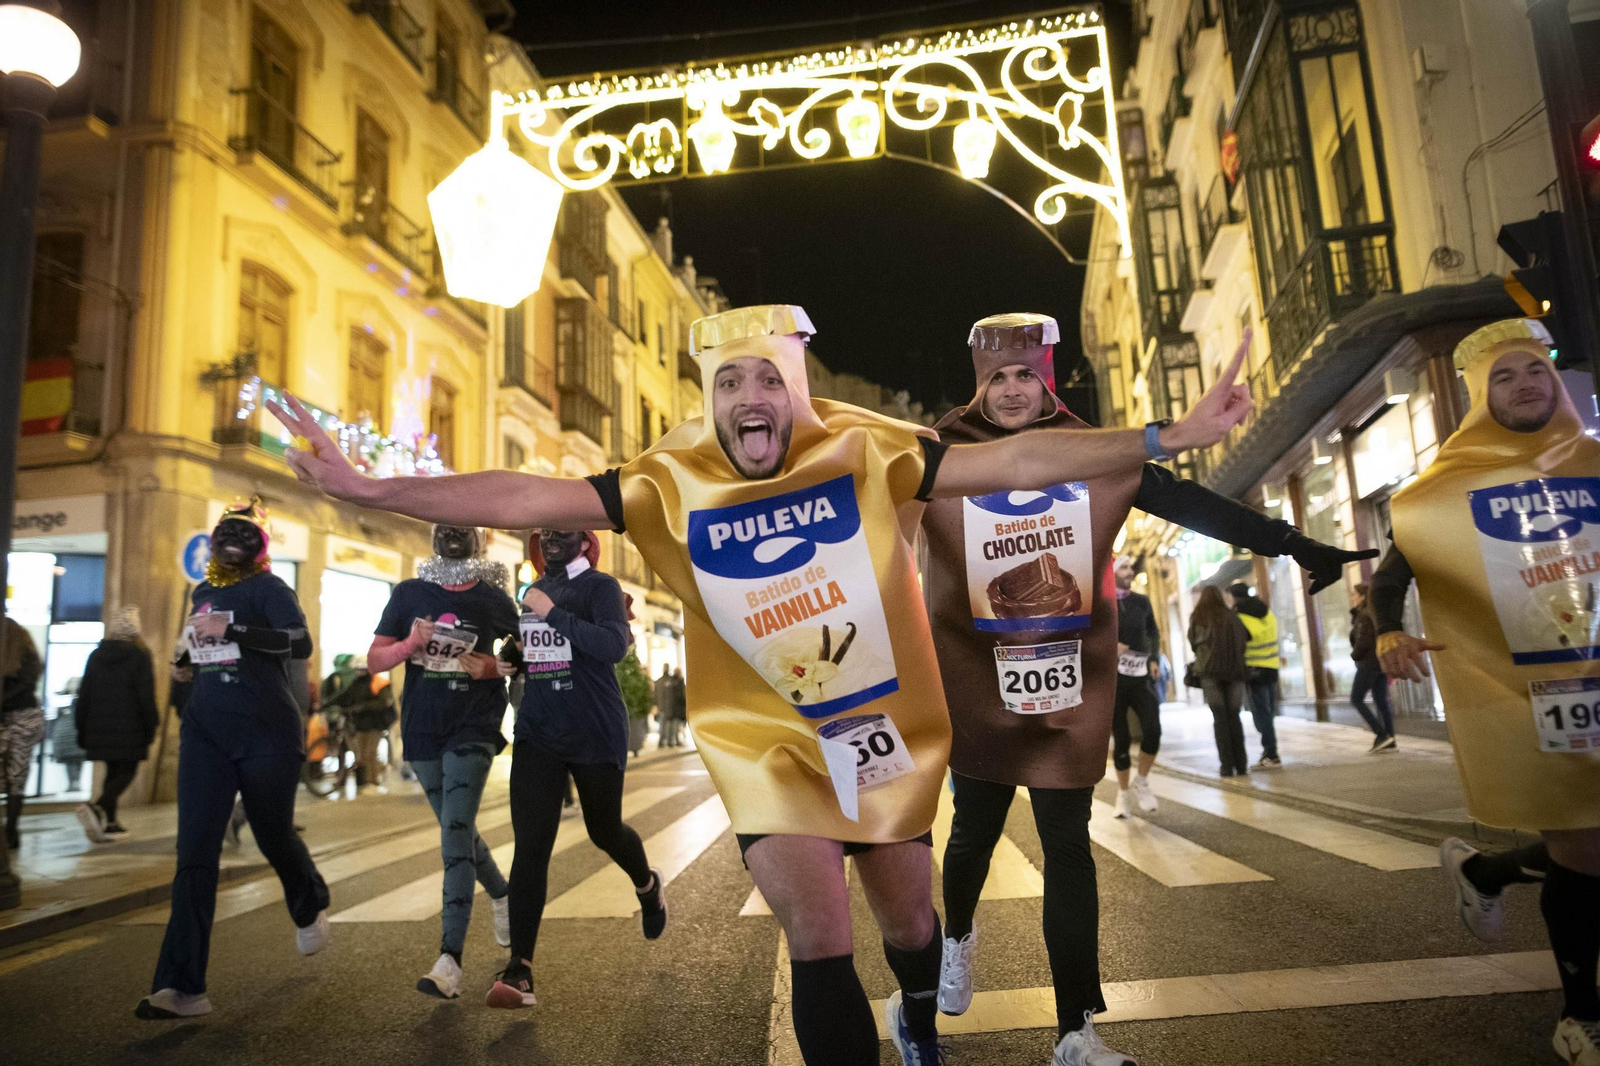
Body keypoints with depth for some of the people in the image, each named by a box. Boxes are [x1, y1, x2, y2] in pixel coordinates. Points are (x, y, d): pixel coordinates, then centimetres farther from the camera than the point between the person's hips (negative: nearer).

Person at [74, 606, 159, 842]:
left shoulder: (96, 656, 9)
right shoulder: (140, 656, -7)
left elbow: (84, 695, 12)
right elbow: (146, 697, -9)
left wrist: (82, 729, 17)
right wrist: (151, 725, -3)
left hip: (99, 728, 5)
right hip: (129, 729, -5)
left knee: (113, 771, 16)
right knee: (126, 772, -1)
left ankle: (109, 822, 14)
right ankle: (97, 808, -25)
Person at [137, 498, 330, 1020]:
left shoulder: (267, 588, -5)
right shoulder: (204, 592, 15)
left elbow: (300, 643, -21)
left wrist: (231, 630, -28)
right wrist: (190, 663, 10)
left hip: (268, 732, -5)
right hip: (206, 731, 5)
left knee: (273, 836, 8)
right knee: (194, 851, -6)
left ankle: (310, 907, 41)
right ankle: (183, 986, -5)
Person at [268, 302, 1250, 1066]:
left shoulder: (869, 451, -15)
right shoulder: (671, 483, -12)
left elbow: (1016, 461, -17)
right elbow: (530, 499, -15)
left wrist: (1164, 439, -21)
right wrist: (368, 487, -20)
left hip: (891, 730, 1)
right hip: (769, 743, -1)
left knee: (909, 917, 19)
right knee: (818, 938, -7)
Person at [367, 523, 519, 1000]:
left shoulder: (493, 599, -1)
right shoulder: (409, 594, 3)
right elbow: (374, 660, 3)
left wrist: (491, 667, -10)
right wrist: (409, 645, -18)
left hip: (472, 730, -3)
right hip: (422, 729, 4)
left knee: (455, 836, -14)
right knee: (458, 831, 16)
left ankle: (450, 960, -13)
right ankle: (502, 894, 42)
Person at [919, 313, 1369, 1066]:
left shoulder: (1096, 458, 1)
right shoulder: (942, 459, -4)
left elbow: (1193, 506, 2)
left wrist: (1295, 546, 2)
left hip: (1072, 694, 1)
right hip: (977, 690, -1)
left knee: (1068, 848, 5)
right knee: (975, 829, 13)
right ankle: (958, 936, 46)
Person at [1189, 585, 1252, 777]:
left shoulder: (1197, 619, 1)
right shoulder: (1232, 617, 5)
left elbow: (1193, 643, 5)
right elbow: (1247, 638, 6)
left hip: (1210, 671, -2)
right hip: (1235, 671, 2)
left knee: (1220, 718, 2)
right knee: (1234, 717, 9)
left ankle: (1227, 766, -2)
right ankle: (1241, 764, 8)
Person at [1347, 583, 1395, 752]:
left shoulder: (1364, 615, -13)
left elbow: (1363, 641, -20)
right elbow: (1357, 627, 24)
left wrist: (1354, 656, -4)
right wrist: (1354, 611, 10)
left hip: (1369, 663, -8)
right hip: (1383, 661, 8)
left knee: (1356, 700, 0)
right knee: (1381, 702, 7)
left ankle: (1381, 735, -8)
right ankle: (1389, 742, 5)